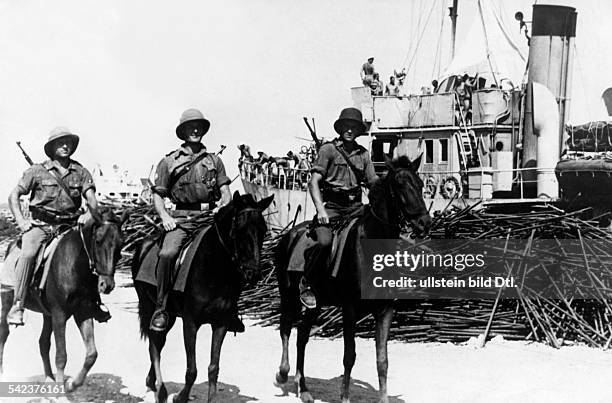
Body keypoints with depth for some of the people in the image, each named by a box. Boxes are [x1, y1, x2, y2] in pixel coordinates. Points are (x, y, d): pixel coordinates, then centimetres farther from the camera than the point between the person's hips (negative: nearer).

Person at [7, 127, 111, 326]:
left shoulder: (81, 172, 10)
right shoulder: (37, 171, 5)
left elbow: (92, 199, 4)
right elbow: (14, 195, 7)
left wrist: (90, 213, -17)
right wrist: (21, 221, -6)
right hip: (40, 225, -3)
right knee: (28, 254, -29)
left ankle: (95, 301, 2)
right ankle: (17, 306, -25)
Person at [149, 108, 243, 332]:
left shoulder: (214, 161, 17)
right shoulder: (169, 162, 12)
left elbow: (226, 192, 14)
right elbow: (157, 195, 12)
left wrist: (223, 207, -7)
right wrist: (164, 216, -5)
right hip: (181, 219, -2)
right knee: (167, 254, -28)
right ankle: (161, 308, -15)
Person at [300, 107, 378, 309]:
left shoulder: (363, 154, 14)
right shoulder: (328, 149, 1)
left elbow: (374, 182, 15)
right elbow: (314, 182, -6)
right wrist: (320, 209, -19)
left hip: (355, 207, 5)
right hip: (331, 207, -4)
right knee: (325, 241, -28)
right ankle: (306, 284, -9)